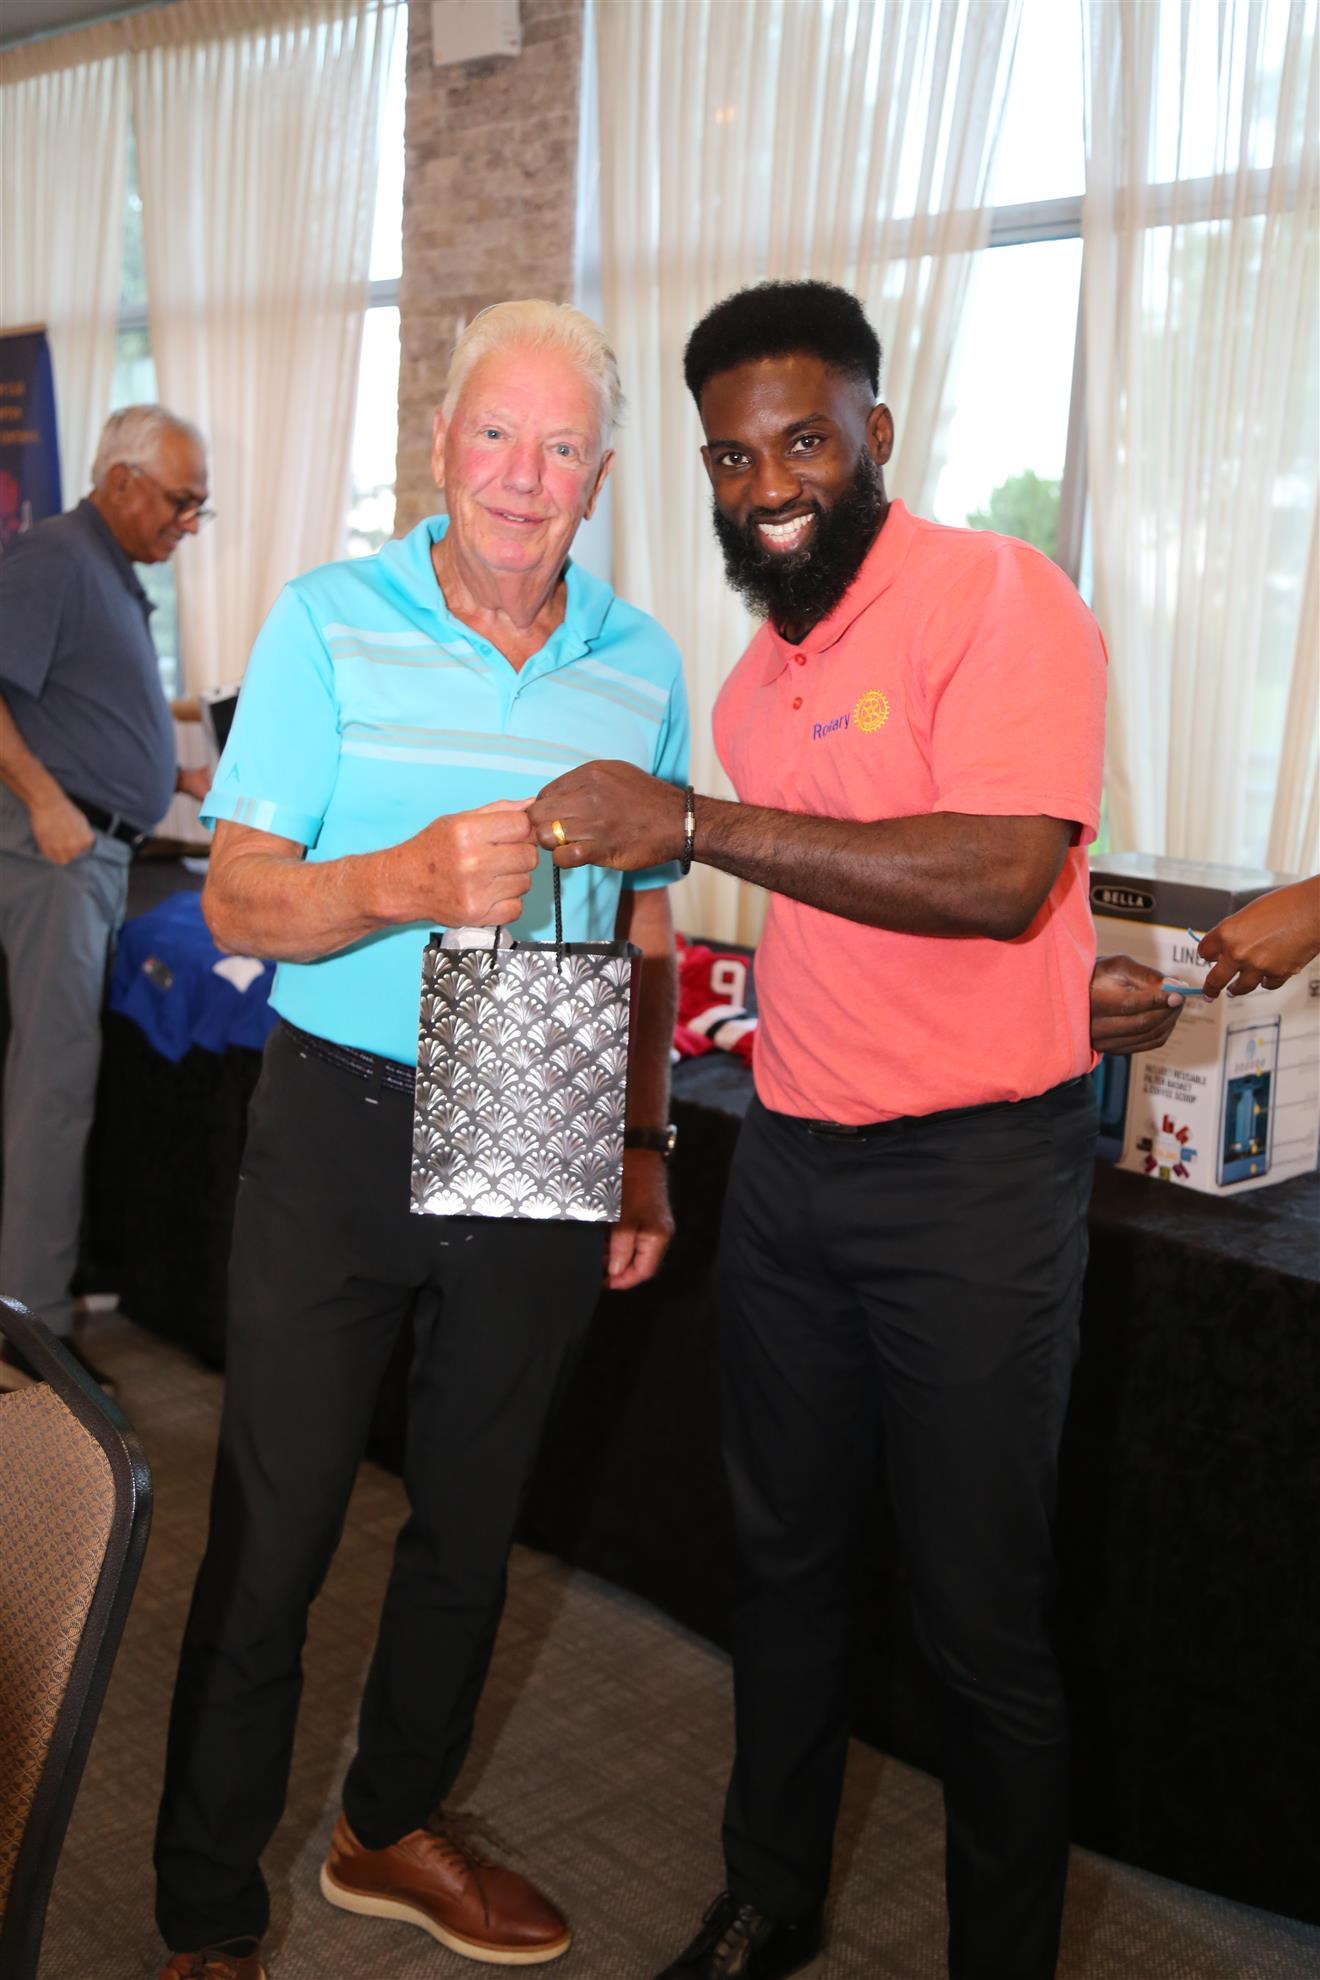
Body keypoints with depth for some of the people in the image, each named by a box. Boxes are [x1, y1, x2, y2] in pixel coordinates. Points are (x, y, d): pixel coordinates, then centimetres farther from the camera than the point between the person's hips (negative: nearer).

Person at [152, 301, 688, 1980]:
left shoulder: (641, 665, 4)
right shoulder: (327, 625, -6)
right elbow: (237, 901, -11)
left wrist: (643, 1144, 8)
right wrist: (413, 878, -29)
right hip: (343, 1122, -3)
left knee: (474, 1518, 16)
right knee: (273, 1529, 3)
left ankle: (395, 1826, 39)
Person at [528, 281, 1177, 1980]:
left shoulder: (1000, 596, -11)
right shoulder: (753, 678, 11)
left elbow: (997, 877, -25)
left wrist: (697, 823, -26)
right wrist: (1044, 982, 5)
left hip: (973, 1175, -7)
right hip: (788, 1161, 7)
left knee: (983, 1619, 4)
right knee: (784, 1564, 19)